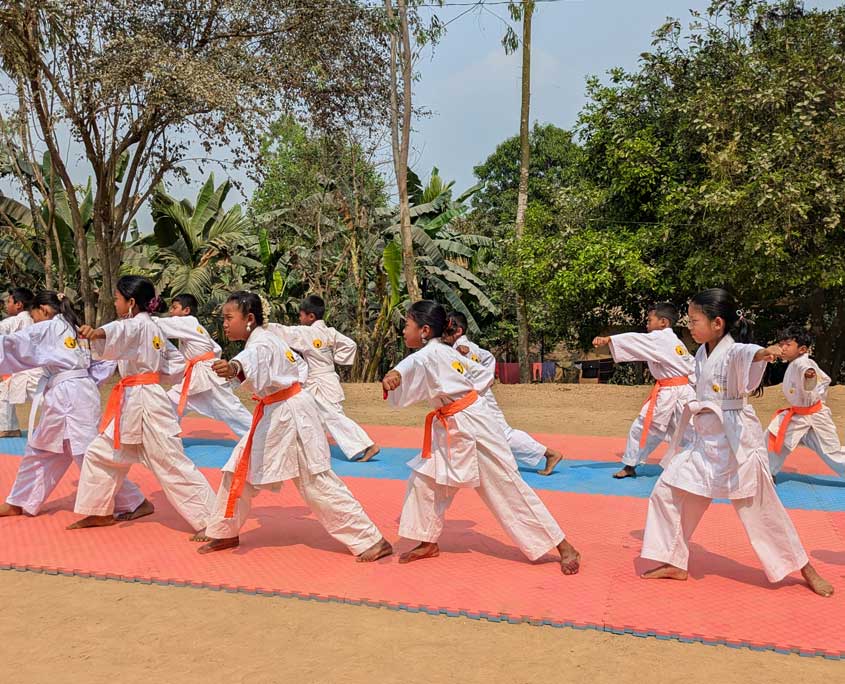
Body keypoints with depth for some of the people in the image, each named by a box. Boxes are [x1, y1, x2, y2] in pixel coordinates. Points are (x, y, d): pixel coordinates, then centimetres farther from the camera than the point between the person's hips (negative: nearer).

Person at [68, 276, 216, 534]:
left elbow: (122, 332, -38)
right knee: (99, 454, 17)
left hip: (145, 403, -10)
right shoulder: (152, 328, 16)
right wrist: (150, 371, 12)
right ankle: (100, 512, 29)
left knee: (172, 464, -8)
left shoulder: (139, 323, -11)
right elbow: (177, 364, 19)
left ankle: (211, 521, -5)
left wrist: (97, 333, -57)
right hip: (131, 405, 10)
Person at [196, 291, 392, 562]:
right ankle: (225, 533, 28)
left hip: (291, 415, -10)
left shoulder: (261, 343, -19)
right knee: (239, 470, 12)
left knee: (318, 484, -8)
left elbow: (254, 360, -46)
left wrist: (235, 368, -66)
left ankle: (372, 541, -2)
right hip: (273, 415, 10)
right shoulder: (262, 338, 9)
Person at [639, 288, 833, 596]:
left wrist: (763, 353, -65)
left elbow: (748, 354, -44)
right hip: (704, 441, 8)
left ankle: (805, 568, 25)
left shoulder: (734, 351, -18)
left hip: (737, 441, -7)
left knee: (762, 510, 3)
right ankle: (674, 563, 18)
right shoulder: (702, 353, 6)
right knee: (666, 492, 4)